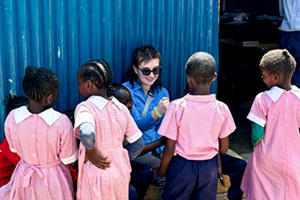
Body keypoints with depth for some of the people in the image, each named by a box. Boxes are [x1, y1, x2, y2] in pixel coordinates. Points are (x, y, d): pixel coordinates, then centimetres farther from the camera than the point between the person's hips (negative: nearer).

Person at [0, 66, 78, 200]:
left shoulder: (12, 118, -18)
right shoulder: (62, 122, -27)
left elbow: (14, 148, 1)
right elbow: (69, 159, -14)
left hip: (23, 178, 2)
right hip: (54, 180, -2)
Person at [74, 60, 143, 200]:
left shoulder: (84, 107, -15)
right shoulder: (121, 108, 1)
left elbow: (87, 134, -36)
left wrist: (90, 153, -18)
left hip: (96, 176, -5)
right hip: (121, 173, 5)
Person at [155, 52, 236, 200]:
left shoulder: (177, 107, -18)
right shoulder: (222, 109, -10)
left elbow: (169, 148, -14)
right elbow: (223, 148, -1)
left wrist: (162, 170, 3)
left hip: (182, 167, -2)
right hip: (209, 169, 2)